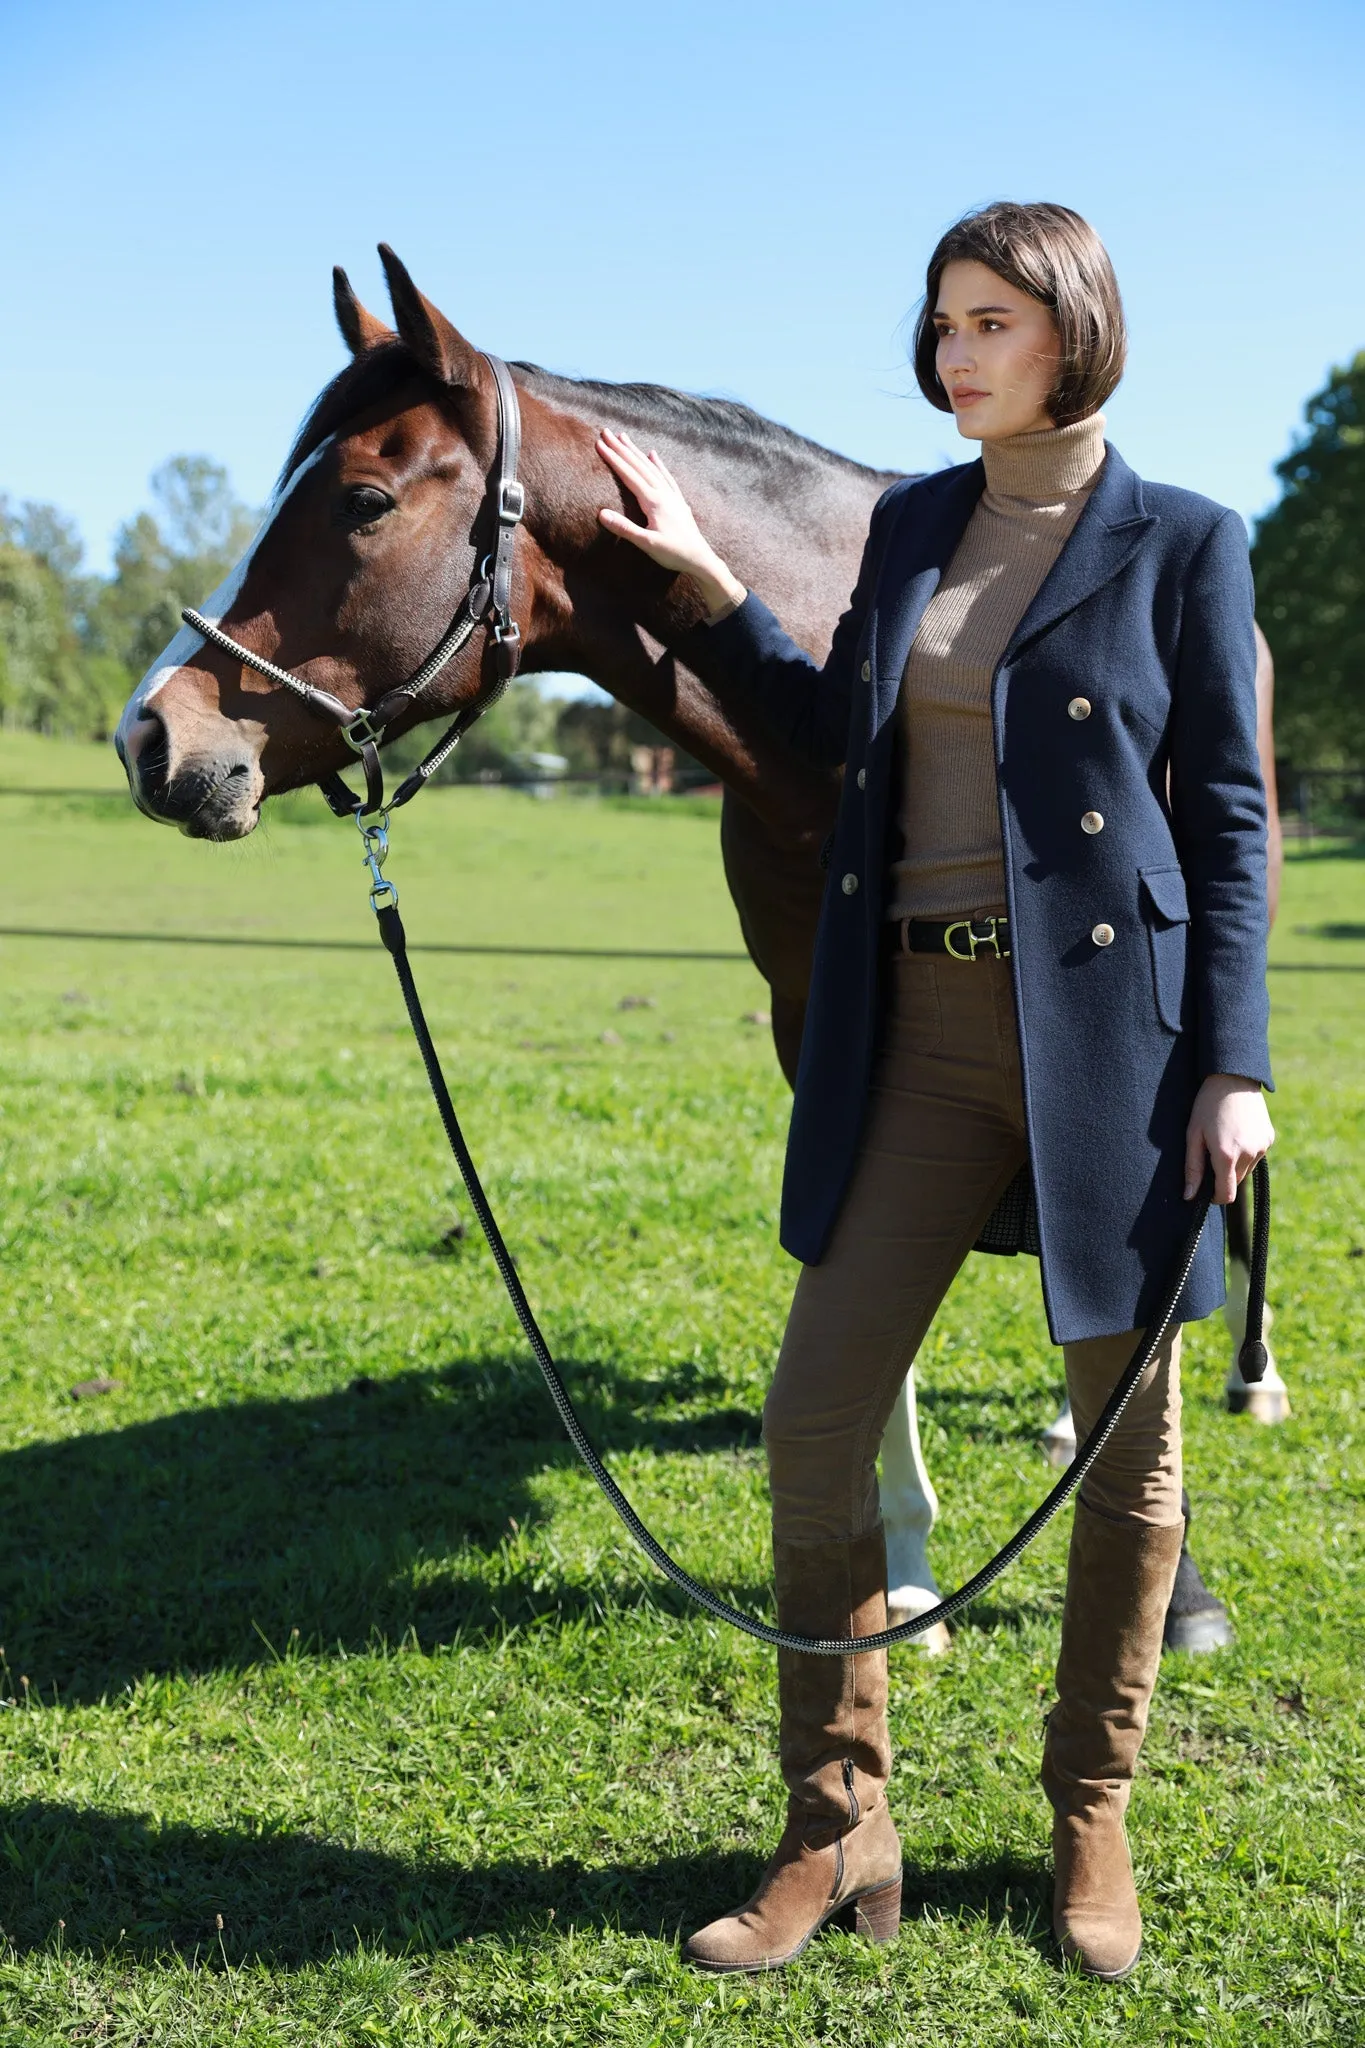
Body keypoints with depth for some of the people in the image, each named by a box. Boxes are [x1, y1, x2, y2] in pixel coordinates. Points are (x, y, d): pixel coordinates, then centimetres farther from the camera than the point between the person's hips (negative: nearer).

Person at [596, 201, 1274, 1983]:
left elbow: (1229, 819, -2)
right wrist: (701, 580, 12)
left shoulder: (1183, 545, -1)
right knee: (816, 1414, 0)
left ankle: (1092, 1821, 28)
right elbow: (839, 733, 19)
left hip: (1111, 1028, -4)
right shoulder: (911, 527, 12)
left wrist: (1234, 1070, -8)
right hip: (922, 1033, 4)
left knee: (1128, 1440, 8)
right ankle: (838, 1837, 15)